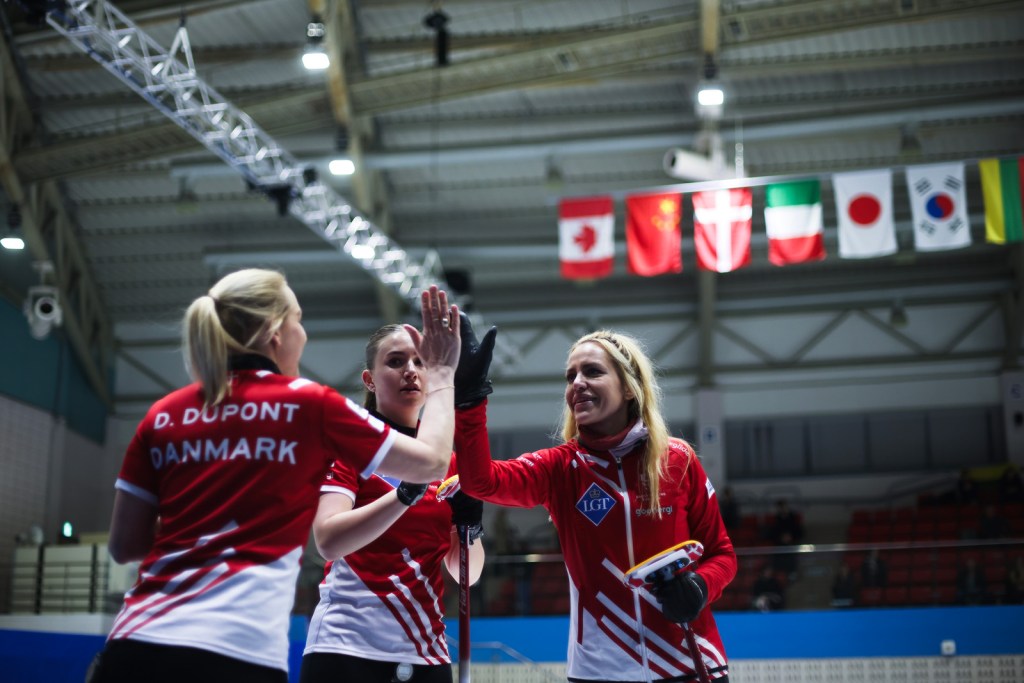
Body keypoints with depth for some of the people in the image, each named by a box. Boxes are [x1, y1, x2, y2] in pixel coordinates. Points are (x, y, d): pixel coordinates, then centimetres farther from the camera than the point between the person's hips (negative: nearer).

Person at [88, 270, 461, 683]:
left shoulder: (163, 415, 10)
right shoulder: (308, 405, 1)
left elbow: (124, 545, 13)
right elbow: (432, 462, 8)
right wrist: (441, 373, 22)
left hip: (135, 646, 4)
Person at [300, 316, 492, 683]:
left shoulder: (449, 459, 9)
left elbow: (467, 573, 10)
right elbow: (328, 540, -18)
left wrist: (471, 526, -9)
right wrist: (407, 491, -27)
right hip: (347, 648, -4)